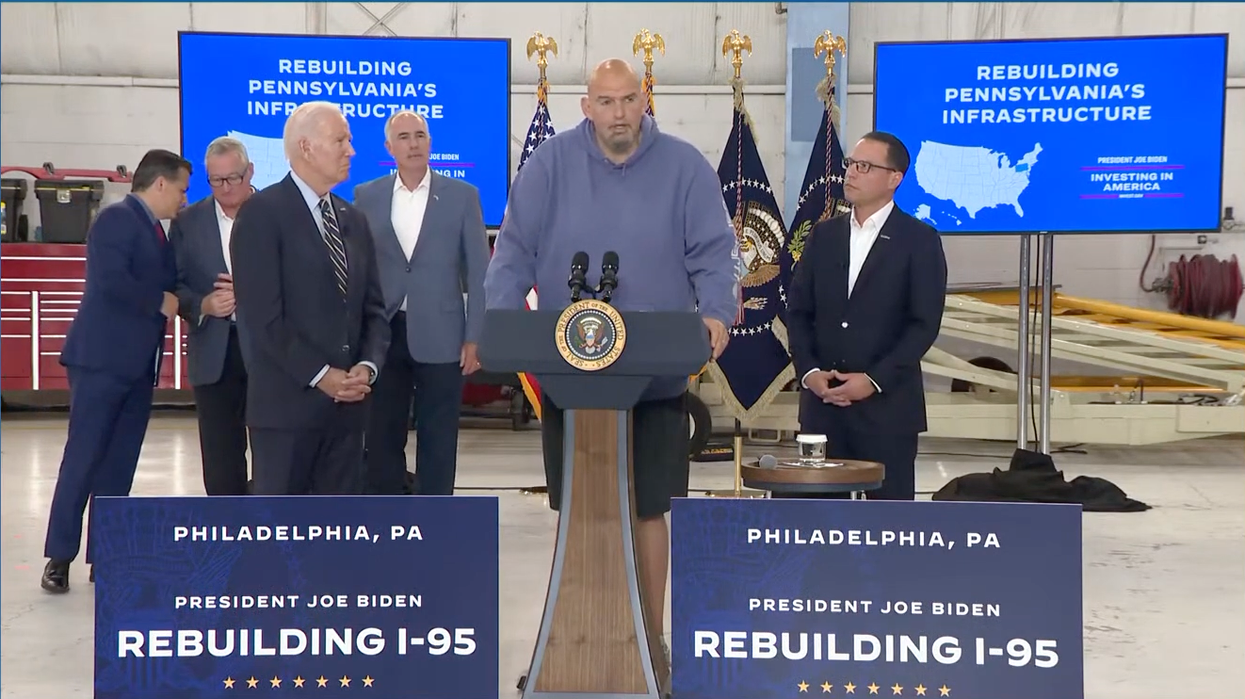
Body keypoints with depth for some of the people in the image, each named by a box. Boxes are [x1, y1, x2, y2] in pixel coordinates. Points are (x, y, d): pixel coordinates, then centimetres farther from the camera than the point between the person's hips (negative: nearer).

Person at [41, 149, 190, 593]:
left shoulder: (156, 231, 17)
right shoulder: (117, 218, -10)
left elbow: (165, 286, 16)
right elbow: (110, 281, -24)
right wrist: (161, 302, -13)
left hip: (139, 364, 9)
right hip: (102, 359, -8)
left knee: (119, 465, 9)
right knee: (83, 460, -4)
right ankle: (60, 556, 4)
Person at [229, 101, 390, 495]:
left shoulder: (353, 220, 17)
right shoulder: (263, 212, -6)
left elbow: (373, 308, 15)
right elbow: (262, 315, -13)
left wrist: (367, 366, -4)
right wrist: (319, 375, -15)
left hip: (347, 403, 7)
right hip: (287, 400, -7)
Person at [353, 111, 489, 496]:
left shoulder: (462, 195, 2)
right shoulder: (366, 196, 6)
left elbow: (478, 272, 1)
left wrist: (474, 338, -5)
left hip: (440, 336, -1)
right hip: (383, 334, 2)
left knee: (438, 441, 5)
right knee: (381, 437, 8)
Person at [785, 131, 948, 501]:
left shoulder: (919, 240, -2)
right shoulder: (824, 234, 12)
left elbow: (924, 323, -8)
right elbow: (798, 310, 10)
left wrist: (875, 380, -15)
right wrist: (808, 371, -6)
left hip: (887, 404, -4)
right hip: (823, 401, 4)